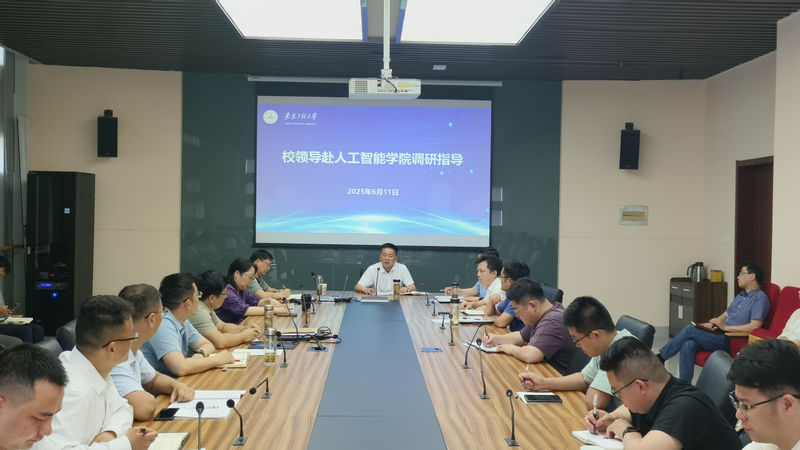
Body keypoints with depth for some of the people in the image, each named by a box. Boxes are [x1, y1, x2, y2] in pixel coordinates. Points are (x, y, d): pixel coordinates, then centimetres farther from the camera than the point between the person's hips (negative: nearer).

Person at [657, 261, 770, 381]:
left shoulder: (760, 298, -8)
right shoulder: (740, 296, 21)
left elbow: (754, 327, -20)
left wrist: (725, 327, -17)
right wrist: (713, 323, 2)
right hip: (721, 336, 8)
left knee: (690, 329, -18)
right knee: (688, 345, -19)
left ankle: (660, 357, -6)